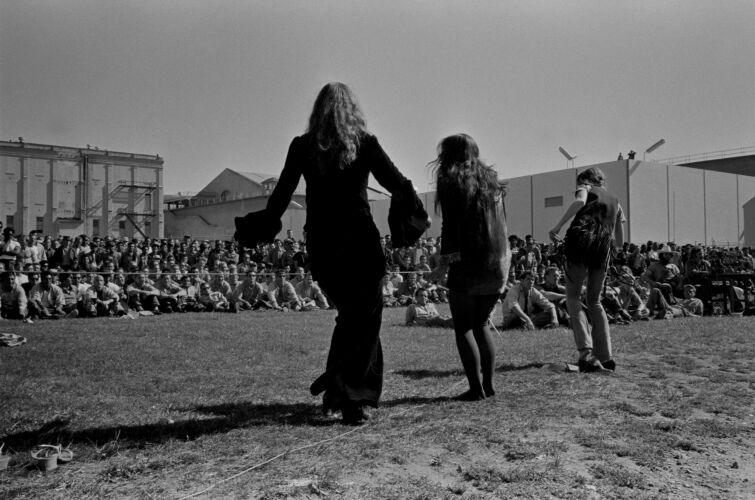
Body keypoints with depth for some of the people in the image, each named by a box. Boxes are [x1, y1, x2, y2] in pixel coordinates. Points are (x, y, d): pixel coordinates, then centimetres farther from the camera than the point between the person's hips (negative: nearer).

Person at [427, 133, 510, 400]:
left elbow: (450, 226, -13)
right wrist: (503, 265, 18)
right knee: (481, 324, 17)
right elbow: (501, 225, 15)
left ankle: (476, 387, 0)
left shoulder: (451, 181, -4)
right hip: (498, 264, 7)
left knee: (464, 328, 3)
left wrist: (444, 264, -9)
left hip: (468, 264, -6)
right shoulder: (491, 181, 15)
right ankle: (488, 384, 16)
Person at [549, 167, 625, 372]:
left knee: (573, 297, 3)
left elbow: (579, 202, -12)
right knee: (594, 301, 18)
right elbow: (620, 242, 28)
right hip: (602, 248, 4)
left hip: (580, 241, -4)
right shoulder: (616, 203, 28)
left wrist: (557, 227, -14)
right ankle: (605, 357, 9)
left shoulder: (586, 189, 15)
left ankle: (586, 352, -15)